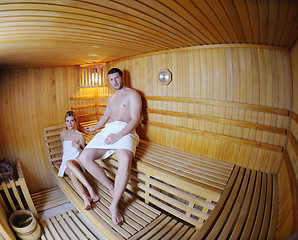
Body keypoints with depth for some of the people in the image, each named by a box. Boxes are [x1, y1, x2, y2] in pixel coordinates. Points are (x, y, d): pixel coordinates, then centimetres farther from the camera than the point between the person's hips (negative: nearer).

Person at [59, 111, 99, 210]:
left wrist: (77, 147, -14)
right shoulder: (63, 134, 14)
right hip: (66, 161, 3)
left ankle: (90, 190, -49)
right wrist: (62, 159, 32)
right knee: (71, 174, -34)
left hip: (77, 160, -2)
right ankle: (86, 198, -53)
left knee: (69, 163, -41)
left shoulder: (80, 135, 2)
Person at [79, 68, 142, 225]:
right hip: (108, 130, 7)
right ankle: (111, 187, -1)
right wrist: (94, 128, 52)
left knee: (125, 159, -37)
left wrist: (118, 135, -20)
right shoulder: (111, 97, 28)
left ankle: (114, 205, -19)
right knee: (85, 158, -17)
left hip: (124, 131, -6)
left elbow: (136, 119, -8)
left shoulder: (132, 94, 5)